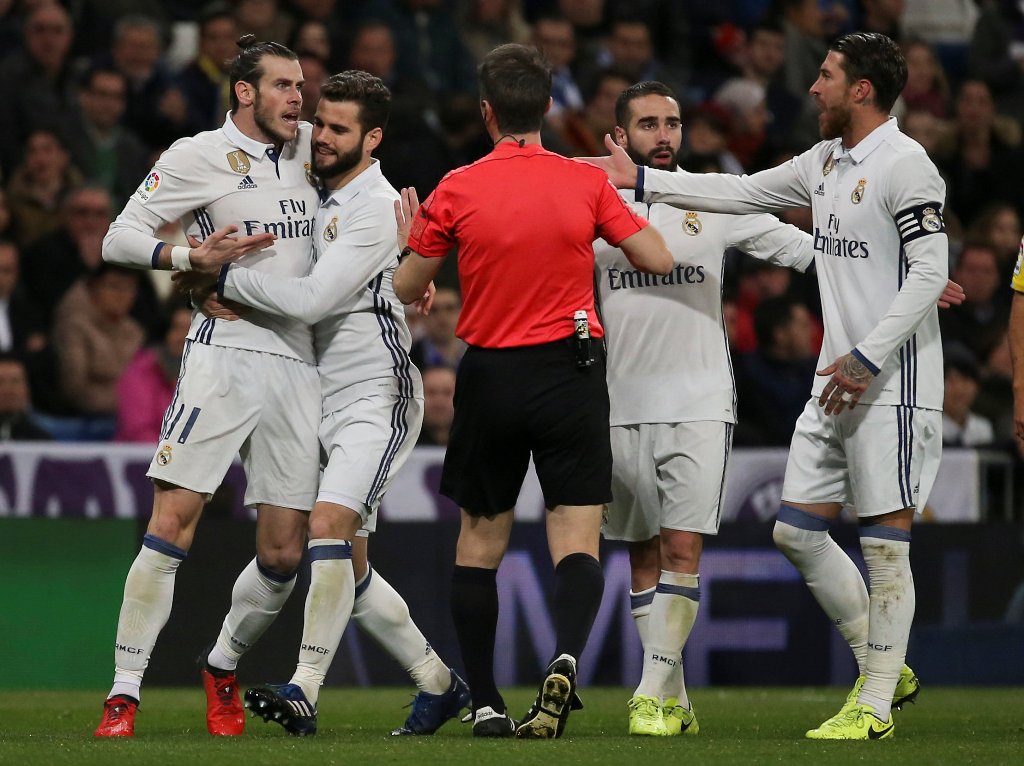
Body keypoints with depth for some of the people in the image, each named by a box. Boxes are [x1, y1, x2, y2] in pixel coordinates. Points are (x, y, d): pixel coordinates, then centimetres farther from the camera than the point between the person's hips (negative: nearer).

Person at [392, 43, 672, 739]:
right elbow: (659, 260, 3)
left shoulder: (457, 190, -4)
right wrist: (629, 192, 18)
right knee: (577, 541, -2)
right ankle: (566, 659, -29)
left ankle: (485, 702, 12)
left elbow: (407, 290, 5)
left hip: (490, 379, 0)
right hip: (571, 375, 0)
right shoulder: (587, 183, -3)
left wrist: (410, 235, 25)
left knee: (479, 543, 13)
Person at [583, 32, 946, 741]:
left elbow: (929, 271, -18)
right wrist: (639, 180, 20)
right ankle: (885, 669, 19)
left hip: (893, 383, -9)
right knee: (798, 530, 7)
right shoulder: (825, 162, 14)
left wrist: (868, 358, -20)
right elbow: (743, 194, 22)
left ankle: (875, 705, 1)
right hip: (839, 382, 9)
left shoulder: (905, 164, -13)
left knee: (885, 543, -6)